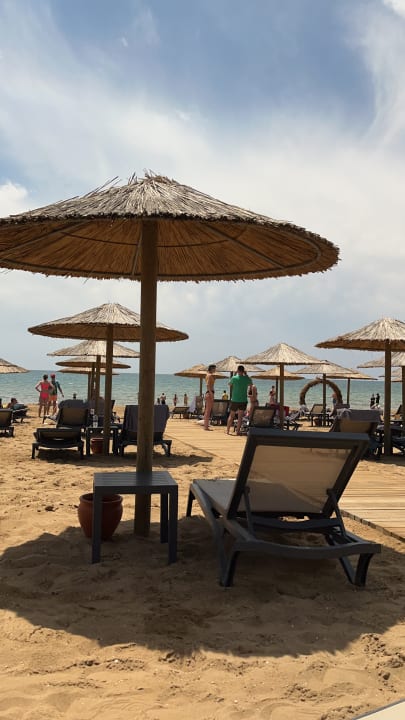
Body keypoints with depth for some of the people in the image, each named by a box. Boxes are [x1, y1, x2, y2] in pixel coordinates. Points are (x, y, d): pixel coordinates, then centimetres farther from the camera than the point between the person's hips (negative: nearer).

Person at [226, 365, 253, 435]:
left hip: (234, 400, 0)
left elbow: (229, 384, 12)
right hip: (243, 400, 0)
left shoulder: (234, 378, -9)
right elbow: (251, 384, 17)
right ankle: (238, 431, -1)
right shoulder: (246, 379, -5)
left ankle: (227, 431, 13)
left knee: (231, 416, 11)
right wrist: (246, 375, 17)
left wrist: (235, 374, 15)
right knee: (240, 416, 6)